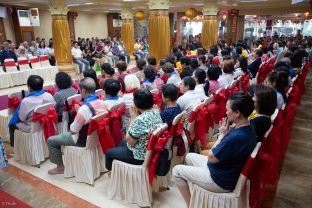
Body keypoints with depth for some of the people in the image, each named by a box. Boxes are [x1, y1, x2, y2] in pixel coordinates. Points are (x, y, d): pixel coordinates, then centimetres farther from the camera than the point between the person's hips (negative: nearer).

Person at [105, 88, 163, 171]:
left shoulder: (140, 120, -33)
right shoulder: (156, 112, -6)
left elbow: (129, 141, -19)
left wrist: (133, 118, -16)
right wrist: (136, 117, -5)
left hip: (141, 156, -8)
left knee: (109, 153, 12)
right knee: (122, 143, 30)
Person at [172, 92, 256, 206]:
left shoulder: (236, 137, -35)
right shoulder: (248, 128, -4)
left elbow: (211, 157, -22)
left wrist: (222, 135, -14)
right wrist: (225, 133, -11)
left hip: (221, 180, -9)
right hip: (228, 171, 9)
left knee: (176, 171, 0)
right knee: (189, 157, 22)